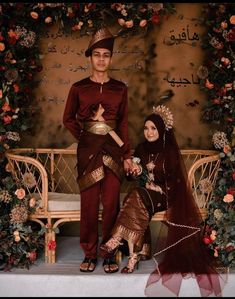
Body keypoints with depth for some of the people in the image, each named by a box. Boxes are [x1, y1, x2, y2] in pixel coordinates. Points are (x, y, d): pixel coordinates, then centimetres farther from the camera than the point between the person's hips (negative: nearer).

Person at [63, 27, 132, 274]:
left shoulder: (120, 88, 6)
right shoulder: (78, 88, 4)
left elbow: (124, 123, 7)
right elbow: (68, 119, 14)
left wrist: (127, 155, 4)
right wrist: (83, 136, 4)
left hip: (113, 149, 1)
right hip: (88, 151, 0)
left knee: (111, 203, 1)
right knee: (89, 203, 1)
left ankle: (109, 254, 11)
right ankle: (89, 253, 12)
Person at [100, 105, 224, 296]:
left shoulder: (170, 151, -4)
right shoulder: (141, 149, 9)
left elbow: (176, 181, -4)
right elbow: (135, 176, 15)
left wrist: (159, 189, -16)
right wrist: (135, 171, -7)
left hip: (164, 196, -3)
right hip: (144, 193, 4)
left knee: (137, 197, -34)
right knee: (136, 199, -33)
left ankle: (117, 239, -34)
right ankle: (134, 255, -39)